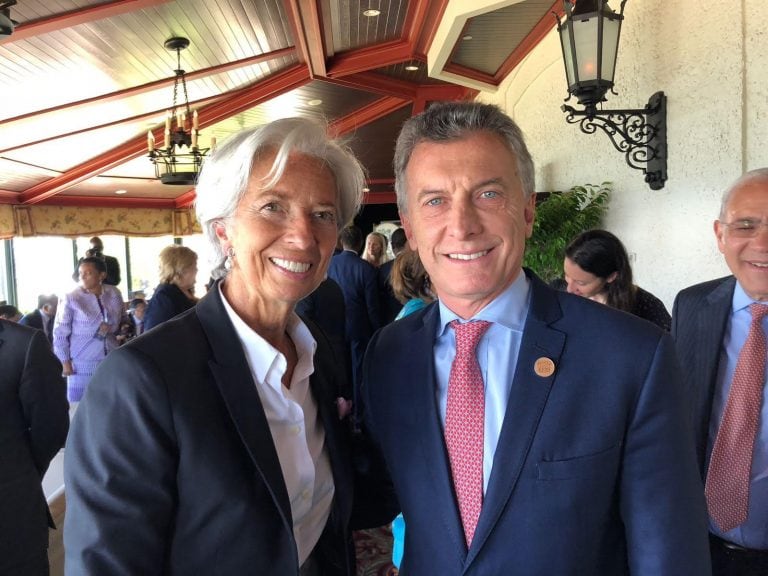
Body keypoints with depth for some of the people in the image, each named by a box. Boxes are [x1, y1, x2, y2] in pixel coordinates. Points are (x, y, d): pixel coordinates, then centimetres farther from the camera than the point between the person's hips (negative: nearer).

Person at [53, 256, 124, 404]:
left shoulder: (114, 294, 2)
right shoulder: (71, 299, -8)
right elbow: (60, 333, -5)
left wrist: (111, 327, -7)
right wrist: (65, 362, -6)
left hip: (111, 361, 3)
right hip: (82, 364, -3)